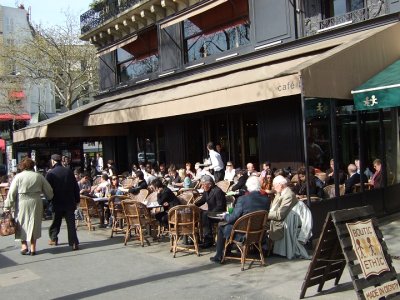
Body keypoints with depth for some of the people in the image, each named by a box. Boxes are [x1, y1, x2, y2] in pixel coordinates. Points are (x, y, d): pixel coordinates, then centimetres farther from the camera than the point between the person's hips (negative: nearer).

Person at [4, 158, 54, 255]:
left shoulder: (18, 177, -3)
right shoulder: (39, 176, 3)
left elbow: (11, 193, -6)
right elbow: (48, 190, 7)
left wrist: (7, 206, -1)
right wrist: (50, 198, 25)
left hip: (22, 203, -2)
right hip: (35, 203, 2)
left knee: (22, 224, 12)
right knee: (34, 225, 10)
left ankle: (24, 245, 6)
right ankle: (33, 248, 14)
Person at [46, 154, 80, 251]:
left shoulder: (50, 173, -8)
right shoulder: (69, 171, 1)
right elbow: (76, 187, 3)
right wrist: (77, 199, 9)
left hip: (57, 203, -1)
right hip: (70, 202, 2)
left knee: (56, 221, 17)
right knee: (71, 223, 2)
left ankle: (53, 239, 31)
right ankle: (74, 243, -4)